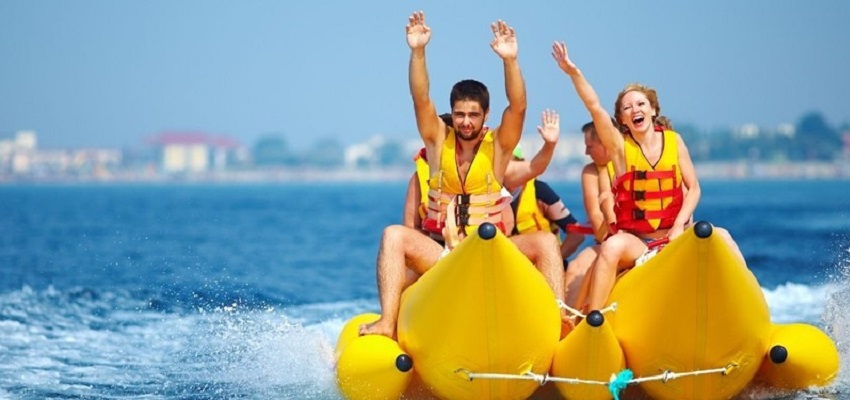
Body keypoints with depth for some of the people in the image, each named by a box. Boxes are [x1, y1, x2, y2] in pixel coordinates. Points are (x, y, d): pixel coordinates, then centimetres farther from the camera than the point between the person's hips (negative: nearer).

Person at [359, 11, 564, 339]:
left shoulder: (498, 147, 2)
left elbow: (518, 106, -14)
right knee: (394, 235, -26)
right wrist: (417, 52, -23)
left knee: (545, 241, -24)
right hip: (439, 256, 1)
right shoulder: (438, 140, 5)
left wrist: (510, 60, -28)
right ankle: (387, 323, -36)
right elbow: (421, 99, -9)